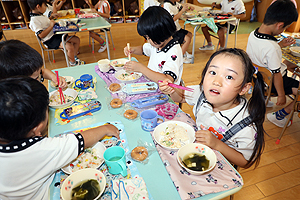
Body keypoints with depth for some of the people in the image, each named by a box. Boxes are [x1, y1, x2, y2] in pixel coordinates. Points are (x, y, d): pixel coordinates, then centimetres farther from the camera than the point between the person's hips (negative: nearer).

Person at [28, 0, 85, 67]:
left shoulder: (41, 15, 14)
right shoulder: (34, 20, -17)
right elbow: (41, 35, -23)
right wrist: (51, 26, -21)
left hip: (55, 34, 10)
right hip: (50, 40, -10)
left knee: (77, 39, 5)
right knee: (70, 47, -29)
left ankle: (75, 58, 14)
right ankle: (73, 63, -5)